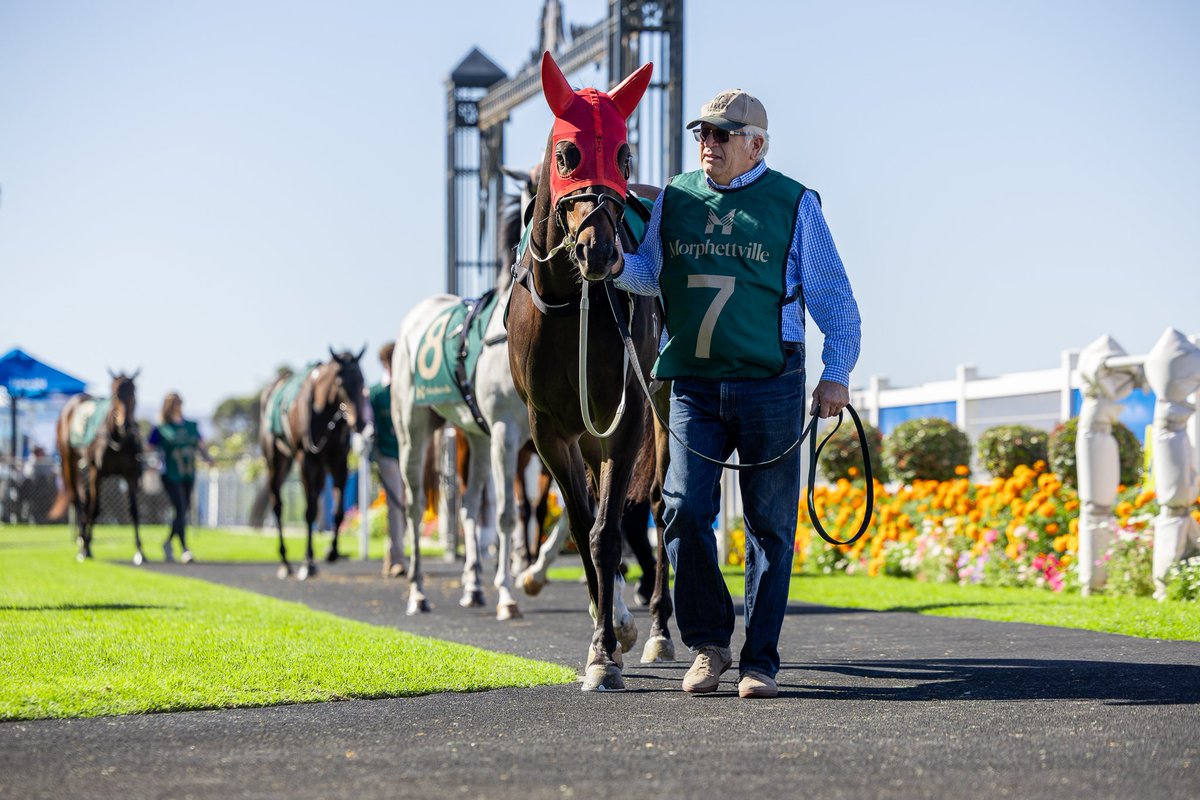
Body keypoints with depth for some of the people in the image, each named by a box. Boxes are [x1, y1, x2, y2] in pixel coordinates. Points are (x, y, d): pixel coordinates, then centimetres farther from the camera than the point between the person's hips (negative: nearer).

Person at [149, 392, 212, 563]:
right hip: (171, 475, -5)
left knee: (184, 511, 11)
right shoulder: (161, 429, -3)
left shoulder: (191, 426, 10)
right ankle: (184, 550, -10)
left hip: (189, 475, 5)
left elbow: (200, 446, 11)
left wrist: (207, 457, -8)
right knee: (180, 510, -12)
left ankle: (167, 543, 32)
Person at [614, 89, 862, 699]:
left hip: (770, 386, -2)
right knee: (684, 510, -9)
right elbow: (650, 273, 12)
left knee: (769, 525, 2)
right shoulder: (674, 199, 11)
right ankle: (707, 644, 9)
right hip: (693, 385, 2)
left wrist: (836, 373, -6)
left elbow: (832, 296, 4)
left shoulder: (794, 205, 2)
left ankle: (760, 660, 12)